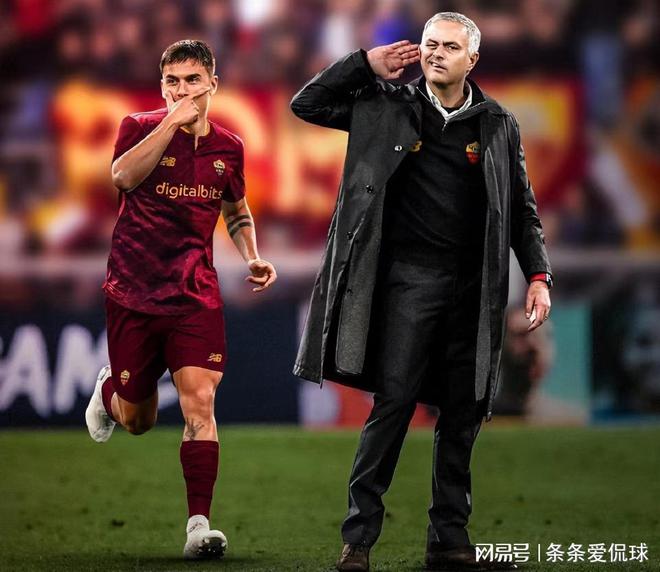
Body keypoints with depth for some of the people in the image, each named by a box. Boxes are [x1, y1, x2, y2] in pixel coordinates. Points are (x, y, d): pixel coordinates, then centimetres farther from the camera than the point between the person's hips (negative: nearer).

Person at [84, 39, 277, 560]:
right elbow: (124, 175, -25)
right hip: (133, 290, -1)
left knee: (199, 402, -16)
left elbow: (237, 210, 25)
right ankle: (108, 388, 46)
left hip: (196, 295, 2)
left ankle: (199, 526, -17)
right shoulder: (141, 127, -3)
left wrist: (253, 258, 8)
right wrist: (174, 122, -26)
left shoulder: (227, 147, 8)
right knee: (138, 419, 8)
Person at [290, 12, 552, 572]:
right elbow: (306, 104, 6)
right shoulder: (389, 108, 3)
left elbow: (522, 209, 11)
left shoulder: (498, 125, 7)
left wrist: (538, 275, 1)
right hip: (409, 279, -3)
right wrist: (365, 63, -3)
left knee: (463, 415, 6)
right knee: (393, 403, -8)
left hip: (473, 289, 3)